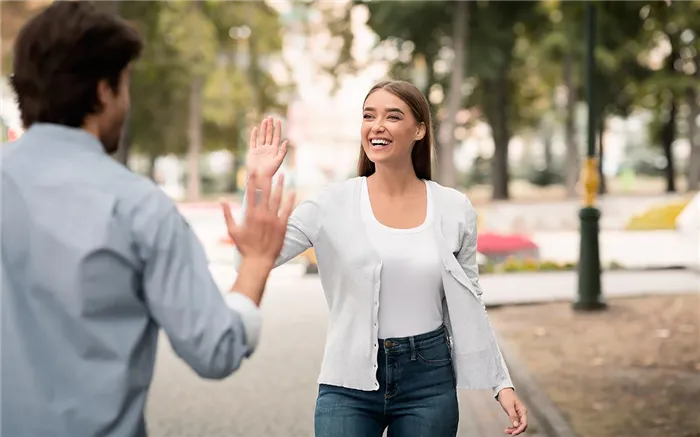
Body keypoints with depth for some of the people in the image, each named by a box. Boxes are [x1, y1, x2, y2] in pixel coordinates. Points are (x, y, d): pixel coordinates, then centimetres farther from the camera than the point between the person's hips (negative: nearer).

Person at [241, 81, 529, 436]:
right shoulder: (333, 204, -4)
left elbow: (468, 307, 8)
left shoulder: (454, 209, 0)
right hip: (350, 381, -1)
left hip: (429, 380, 1)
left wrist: (502, 383, 5)